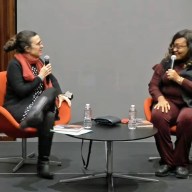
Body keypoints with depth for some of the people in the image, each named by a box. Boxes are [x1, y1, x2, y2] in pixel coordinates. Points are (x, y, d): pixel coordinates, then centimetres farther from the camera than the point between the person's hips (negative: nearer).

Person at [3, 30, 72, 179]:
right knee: (48, 116, -33)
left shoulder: (37, 61, 12)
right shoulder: (15, 64, -10)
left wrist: (60, 94, -1)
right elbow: (21, 91, -18)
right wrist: (41, 76, -13)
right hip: (17, 107, -5)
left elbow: (52, 80, 18)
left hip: (37, 103, 5)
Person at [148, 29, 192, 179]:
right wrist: (161, 99, -10)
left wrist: (179, 79, -12)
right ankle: (167, 161, -19)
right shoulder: (166, 63, 11)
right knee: (157, 115, -33)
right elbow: (153, 85, 9)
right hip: (169, 101, 2)